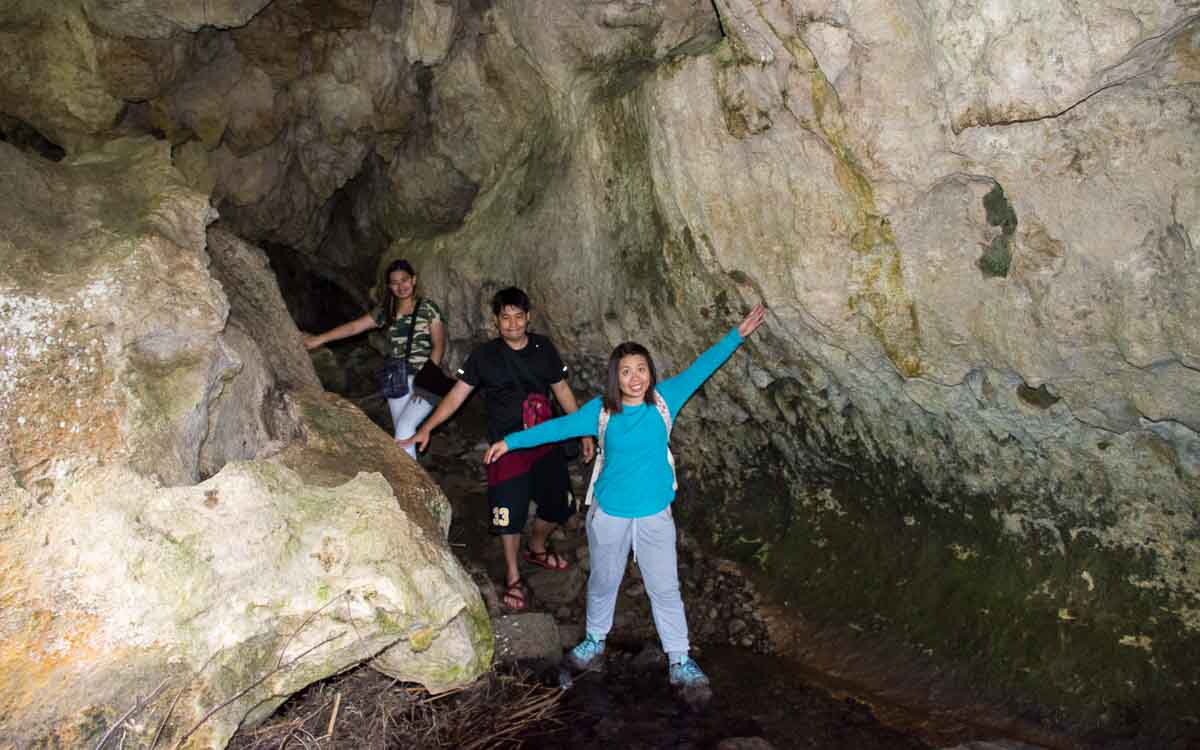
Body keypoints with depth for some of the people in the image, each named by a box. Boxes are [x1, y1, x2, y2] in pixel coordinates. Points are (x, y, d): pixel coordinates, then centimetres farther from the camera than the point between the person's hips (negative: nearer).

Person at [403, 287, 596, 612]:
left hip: (546, 443, 4)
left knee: (557, 506, 13)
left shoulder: (544, 348, -1)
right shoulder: (485, 355, -9)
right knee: (510, 514, 2)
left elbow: (562, 391, 8)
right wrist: (426, 429, -15)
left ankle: (536, 548, 43)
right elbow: (456, 395, -8)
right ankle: (513, 577, 24)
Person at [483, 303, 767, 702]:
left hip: (655, 515, 0)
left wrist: (737, 334, -4)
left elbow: (700, 368, -3)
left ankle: (680, 662, 20)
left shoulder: (664, 400, -6)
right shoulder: (601, 410, -8)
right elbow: (558, 427, -3)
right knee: (604, 581, 18)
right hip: (609, 515, 0)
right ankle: (595, 641, 42)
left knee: (665, 588, 7)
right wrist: (511, 441, -3)